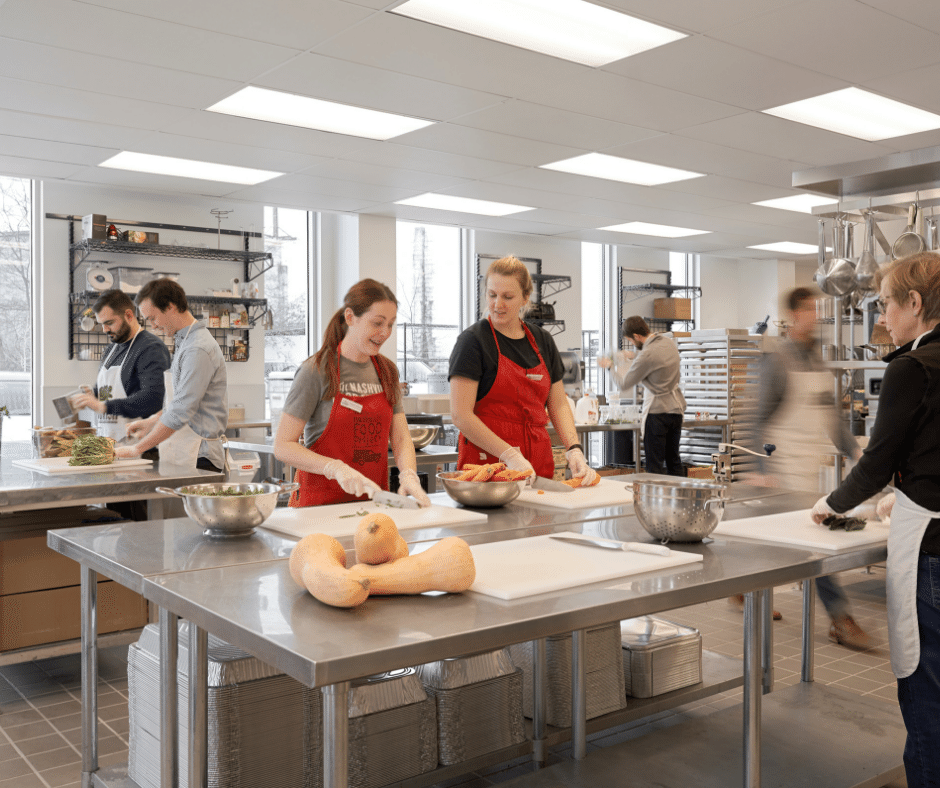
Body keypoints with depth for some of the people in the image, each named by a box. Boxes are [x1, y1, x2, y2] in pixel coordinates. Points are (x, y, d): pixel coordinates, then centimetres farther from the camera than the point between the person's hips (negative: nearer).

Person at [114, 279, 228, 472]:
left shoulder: (198, 349, -18)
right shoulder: (184, 342, 16)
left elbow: (181, 413, -21)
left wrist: (137, 449, -15)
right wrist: (151, 422, 17)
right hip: (179, 456, 9)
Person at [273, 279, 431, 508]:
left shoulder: (387, 371, 11)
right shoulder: (316, 371, -8)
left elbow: (401, 437, 8)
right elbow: (283, 446, -10)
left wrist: (409, 475, -13)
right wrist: (336, 468, -23)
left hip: (373, 498, 4)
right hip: (322, 501, -4)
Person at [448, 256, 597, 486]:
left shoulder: (542, 340, 11)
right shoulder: (473, 340, -7)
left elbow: (558, 405, 13)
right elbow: (460, 415, -13)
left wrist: (574, 450, -3)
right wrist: (509, 455, -18)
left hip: (539, 463, 5)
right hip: (487, 461, -5)